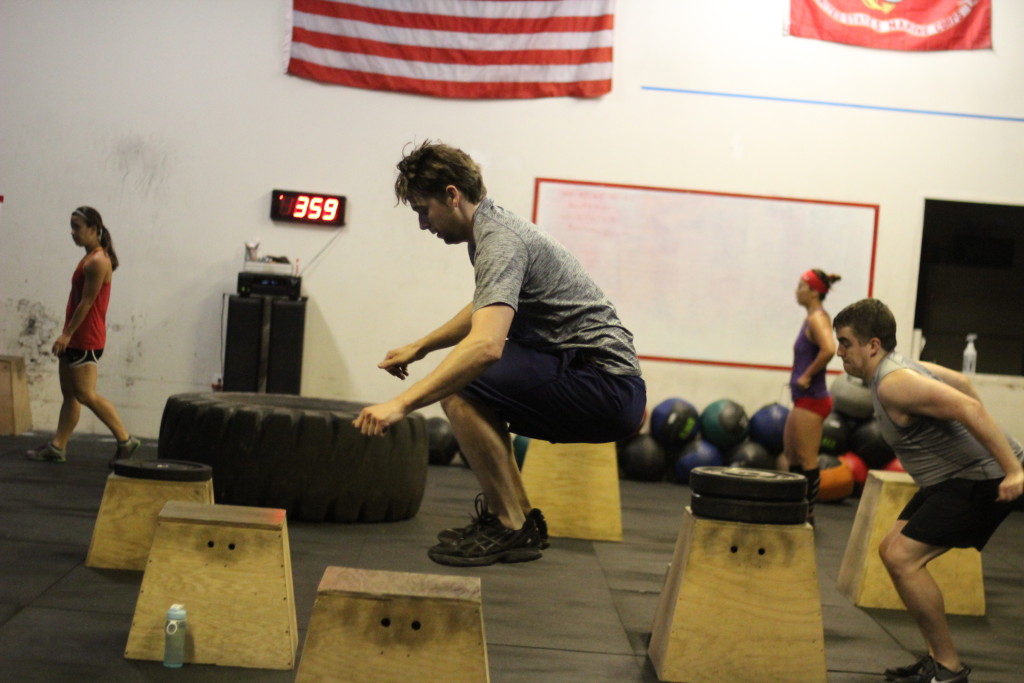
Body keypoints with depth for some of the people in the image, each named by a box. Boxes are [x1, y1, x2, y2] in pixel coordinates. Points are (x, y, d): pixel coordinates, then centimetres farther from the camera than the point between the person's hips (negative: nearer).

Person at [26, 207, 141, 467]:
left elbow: (87, 302, -19)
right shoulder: (90, 258, 14)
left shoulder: (97, 261, -17)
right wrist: (67, 335, 16)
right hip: (75, 338, 10)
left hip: (85, 339, -10)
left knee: (86, 395, -9)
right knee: (69, 394, 11)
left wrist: (67, 334, -17)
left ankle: (125, 440, -4)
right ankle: (57, 447, 15)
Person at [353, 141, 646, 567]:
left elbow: (486, 345, -35)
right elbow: (488, 309, 35)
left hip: (606, 386, -11)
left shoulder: (500, 242, -18)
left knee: (458, 390, -21)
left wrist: (400, 404, -39)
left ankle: (510, 527, -9)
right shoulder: (496, 228, 14)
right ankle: (519, 518, 20)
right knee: (474, 398, 25)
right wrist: (419, 347, 35)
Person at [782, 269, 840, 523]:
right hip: (803, 399, 10)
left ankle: (808, 515, 2)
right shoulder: (812, 317, 13)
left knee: (807, 460, -4)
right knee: (791, 456, 17)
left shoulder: (817, 318, -15)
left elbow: (828, 349, -33)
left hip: (810, 400, -10)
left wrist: (807, 376, -22)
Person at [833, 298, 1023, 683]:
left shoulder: (893, 384, -22)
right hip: (957, 476, 11)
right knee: (892, 551, 10)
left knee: (902, 559, -15)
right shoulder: (898, 367, 10)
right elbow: (961, 383, 23)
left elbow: (969, 408, -31)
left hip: (983, 478, -11)